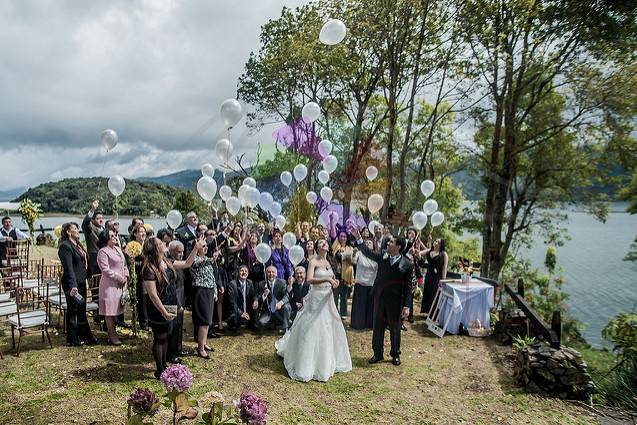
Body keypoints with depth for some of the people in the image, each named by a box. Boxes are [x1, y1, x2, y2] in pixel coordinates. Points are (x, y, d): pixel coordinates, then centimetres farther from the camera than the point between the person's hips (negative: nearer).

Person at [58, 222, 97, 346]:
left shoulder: (78, 244, 14)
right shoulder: (65, 246, -14)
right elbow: (68, 267, -22)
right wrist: (73, 285, -27)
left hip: (81, 282, 9)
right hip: (72, 284, -9)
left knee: (82, 310, 16)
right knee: (72, 311, 2)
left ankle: (85, 336, 26)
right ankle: (72, 340, 13)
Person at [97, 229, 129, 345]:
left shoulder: (118, 249, 14)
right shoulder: (103, 252, -12)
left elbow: (124, 264, 20)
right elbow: (106, 270, -17)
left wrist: (126, 276, 4)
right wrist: (120, 278, -15)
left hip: (120, 284, 8)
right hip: (109, 285, -8)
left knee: (116, 309, 14)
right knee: (110, 311, -2)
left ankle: (113, 333, 24)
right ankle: (112, 336, 5)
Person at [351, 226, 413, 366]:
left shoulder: (407, 264, -8)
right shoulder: (382, 257, 2)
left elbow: (408, 286, -7)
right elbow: (367, 252, 4)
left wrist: (406, 306, -10)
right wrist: (358, 238, -10)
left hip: (395, 301, -3)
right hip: (379, 298, 3)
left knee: (395, 328, 10)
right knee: (378, 327, 12)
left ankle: (395, 354, 28)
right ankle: (377, 353, 26)